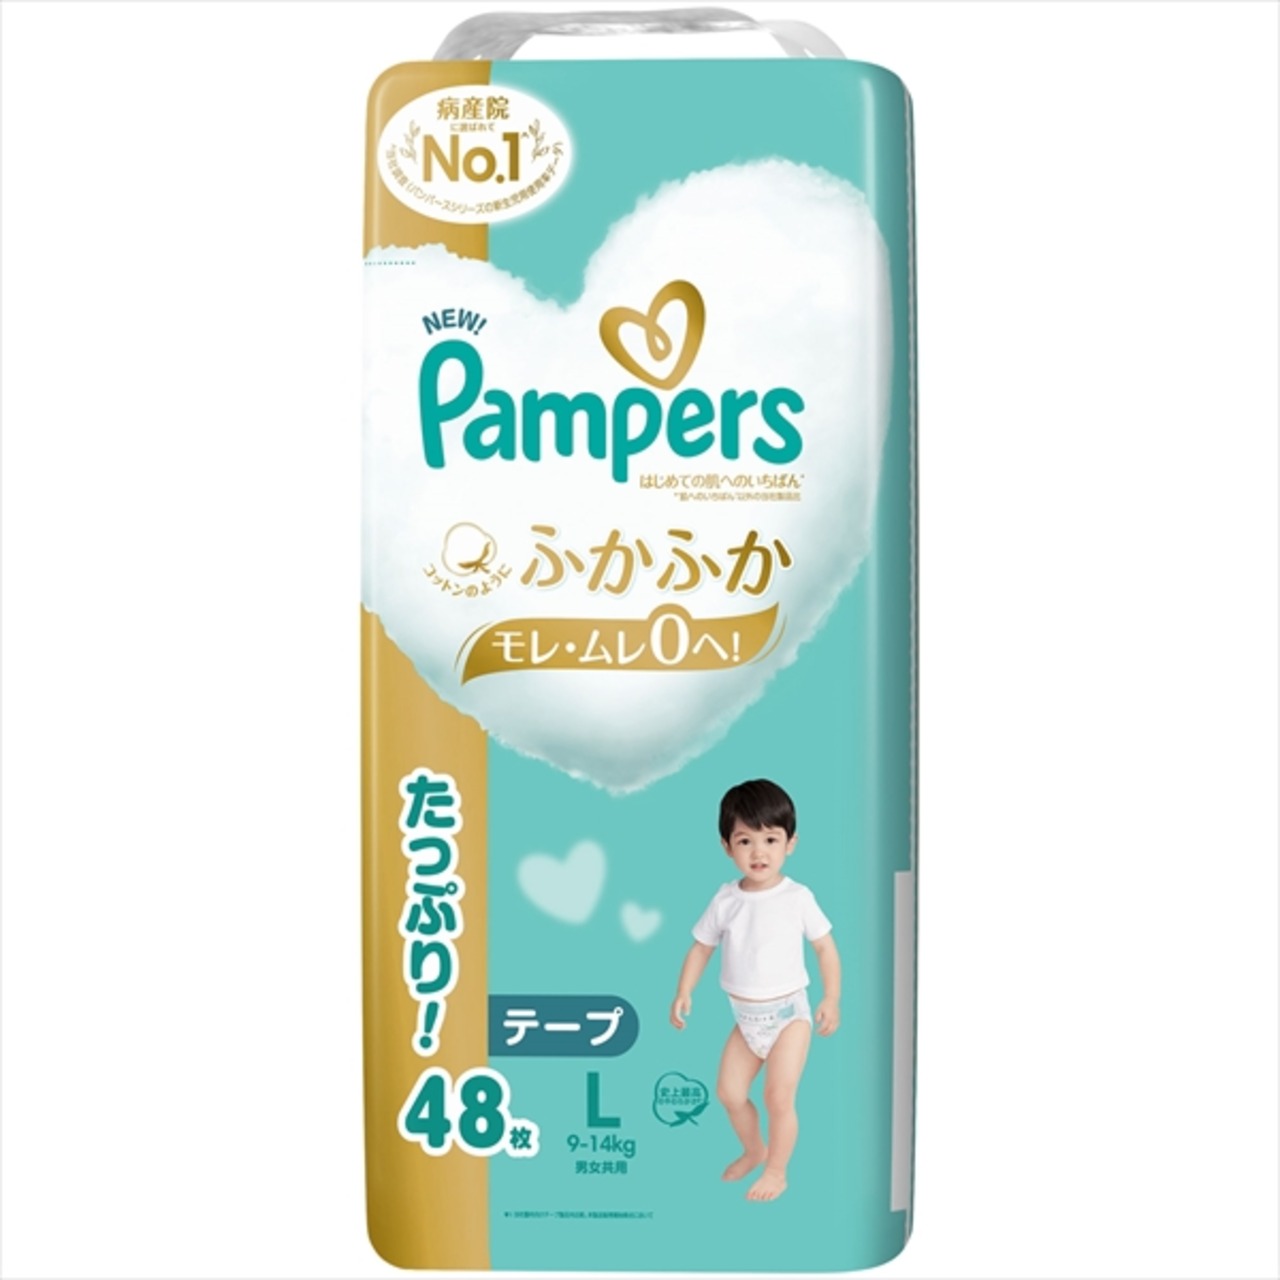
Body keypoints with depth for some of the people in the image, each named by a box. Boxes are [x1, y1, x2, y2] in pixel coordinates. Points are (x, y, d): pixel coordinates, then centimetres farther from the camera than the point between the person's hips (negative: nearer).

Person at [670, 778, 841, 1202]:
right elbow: (702, 946, 3)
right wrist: (684, 992, -7)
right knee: (729, 1091, 13)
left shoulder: (798, 897, -15)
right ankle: (754, 1151, 41)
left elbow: (825, 947, -6)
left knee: (779, 1097, -5)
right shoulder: (726, 899, -7)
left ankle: (776, 1171, 20)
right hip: (745, 1016, 4)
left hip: (788, 1013, -4)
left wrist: (832, 999, -11)